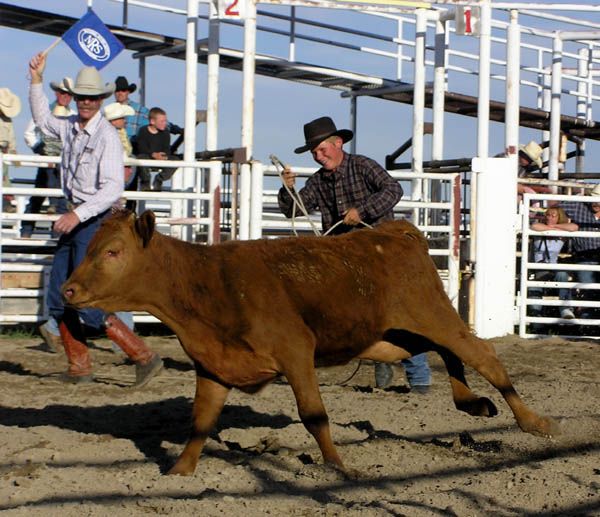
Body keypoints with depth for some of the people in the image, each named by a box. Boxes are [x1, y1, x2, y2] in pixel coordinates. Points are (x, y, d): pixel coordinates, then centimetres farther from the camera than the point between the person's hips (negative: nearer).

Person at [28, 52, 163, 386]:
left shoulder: (108, 136, -15)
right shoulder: (70, 127, 7)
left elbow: (113, 188, -23)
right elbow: (43, 119, 30)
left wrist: (78, 214, -29)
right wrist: (36, 80, 21)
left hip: (96, 221, -8)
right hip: (74, 219, 8)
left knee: (88, 306, -11)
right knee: (58, 300, 9)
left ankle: (145, 358, -5)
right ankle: (79, 368, 20)